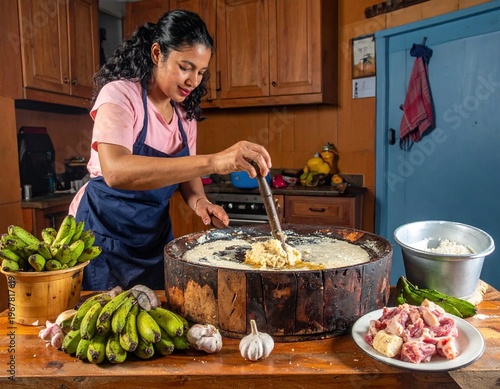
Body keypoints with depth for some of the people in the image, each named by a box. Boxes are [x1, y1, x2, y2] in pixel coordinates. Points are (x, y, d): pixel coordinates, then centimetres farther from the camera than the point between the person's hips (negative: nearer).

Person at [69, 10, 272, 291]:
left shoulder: (186, 111, 0)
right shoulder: (119, 94, -19)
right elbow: (116, 172, -38)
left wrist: (198, 200, -15)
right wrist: (212, 162, -47)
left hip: (155, 232, 6)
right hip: (104, 230, -5)